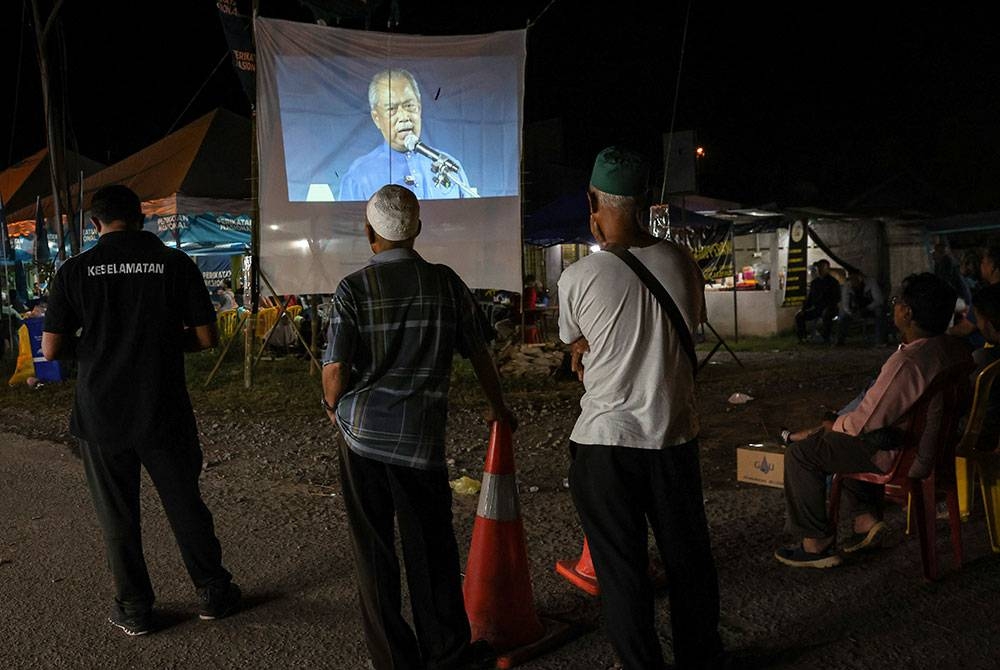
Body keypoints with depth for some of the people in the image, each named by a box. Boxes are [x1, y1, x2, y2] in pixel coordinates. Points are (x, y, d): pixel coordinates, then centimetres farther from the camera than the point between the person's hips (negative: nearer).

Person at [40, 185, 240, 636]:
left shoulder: (74, 270, -5)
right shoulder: (176, 264, -6)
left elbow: (50, 349, -6)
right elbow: (205, 339, -6)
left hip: (101, 414, 0)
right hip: (164, 412, 0)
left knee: (117, 516, 14)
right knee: (185, 504, 14)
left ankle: (134, 609, 26)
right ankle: (213, 593, 26)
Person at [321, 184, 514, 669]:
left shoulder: (354, 287, -7)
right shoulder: (447, 282, 0)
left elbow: (335, 368, -10)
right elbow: (478, 353, 8)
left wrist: (334, 408, 12)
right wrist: (497, 407, 24)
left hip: (362, 431, -1)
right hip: (422, 435, 2)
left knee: (374, 551, 11)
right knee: (431, 549, 13)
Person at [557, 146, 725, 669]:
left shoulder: (577, 278, -14)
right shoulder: (679, 262, -4)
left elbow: (575, 348, 2)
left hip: (605, 438, -4)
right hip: (674, 433, 4)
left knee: (620, 566, 11)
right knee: (687, 555, 19)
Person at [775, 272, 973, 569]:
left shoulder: (907, 362, -30)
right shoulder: (957, 349, -1)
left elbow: (862, 423, -24)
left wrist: (832, 425, -2)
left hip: (905, 456, -10)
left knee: (801, 451, -3)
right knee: (838, 437, 28)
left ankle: (817, 544, 7)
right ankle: (867, 517, 24)